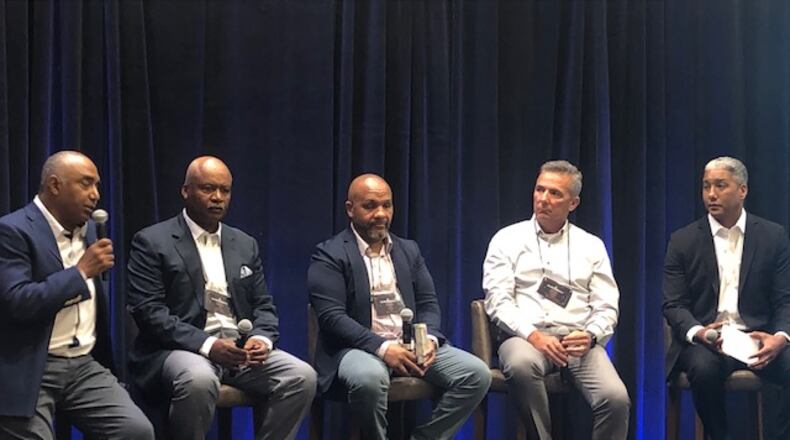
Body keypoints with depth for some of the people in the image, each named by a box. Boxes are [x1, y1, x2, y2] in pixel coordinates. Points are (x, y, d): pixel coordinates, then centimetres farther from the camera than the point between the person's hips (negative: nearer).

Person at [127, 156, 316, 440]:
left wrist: (262, 338, -8)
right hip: (182, 348, -5)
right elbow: (148, 310, -10)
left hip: (241, 348, 5)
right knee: (199, 380, -38)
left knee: (302, 377, -19)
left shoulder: (245, 244, 17)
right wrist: (206, 345, -20)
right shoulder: (152, 242, 0)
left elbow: (263, 305, 16)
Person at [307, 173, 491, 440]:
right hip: (359, 347, -5)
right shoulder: (329, 255, -2)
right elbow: (332, 317, -12)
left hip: (412, 345, 5)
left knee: (477, 374, -15)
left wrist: (429, 339, -10)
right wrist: (382, 347, -24)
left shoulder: (409, 250, 16)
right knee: (369, 377, -39)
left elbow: (428, 304, 13)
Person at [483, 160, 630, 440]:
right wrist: (533, 335, -16)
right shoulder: (507, 239, 9)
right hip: (525, 336, -1)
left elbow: (606, 307, 10)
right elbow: (497, 301, -1)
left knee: (616, 398, -27)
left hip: (578, 340, 2)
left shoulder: (591, 246, 16)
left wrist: (590, 335, -12)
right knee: (521, 365, -39)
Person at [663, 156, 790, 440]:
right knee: (704, 368, -34)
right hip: (704, 341, -1)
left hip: (758, 338, 1)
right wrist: (699, 333, -20)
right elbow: (674, 305, 2)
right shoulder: (683, 241, 6)